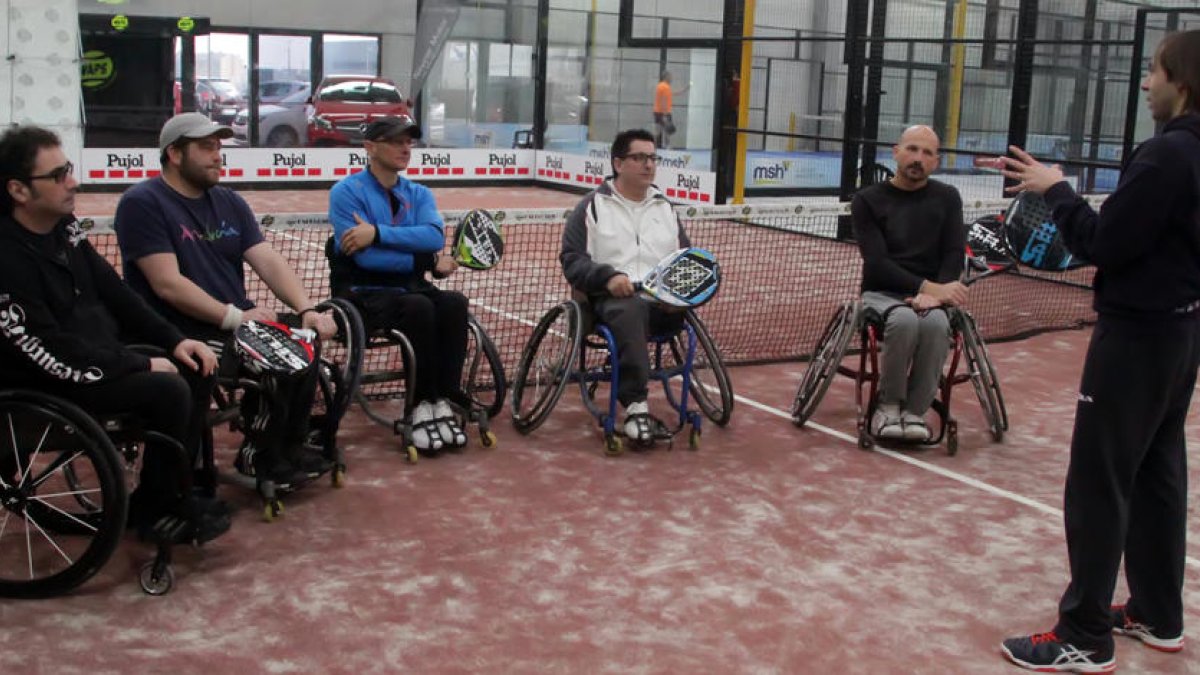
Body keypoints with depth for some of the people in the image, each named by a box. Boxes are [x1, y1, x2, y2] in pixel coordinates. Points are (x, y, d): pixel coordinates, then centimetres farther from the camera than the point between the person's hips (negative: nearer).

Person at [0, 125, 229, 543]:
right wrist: (141, 365, -18)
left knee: (192, 368, 2)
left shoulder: (64, 227, 4)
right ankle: (157, 509, -4)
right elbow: (50, 354, -25)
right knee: (166, 390, -24)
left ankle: (180, 485, 12)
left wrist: (174, 340, 2)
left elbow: (113, 292, 11)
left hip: (100, 352, 10)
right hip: (47, 388, -9)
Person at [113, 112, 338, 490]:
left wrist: (306, 310, -14)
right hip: (178, 335, -7)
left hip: (237, 324, 7)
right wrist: (234, 316, -23)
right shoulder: (142, 203, -8)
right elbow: (167, 284, -18)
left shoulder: (229, 203, 14)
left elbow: (268, 261, 3)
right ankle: (260, 456, -3)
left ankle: (288, 449, 8)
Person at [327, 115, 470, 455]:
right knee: (418, 306, -34)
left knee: (454, 302, -26)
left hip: (409, 287, 5)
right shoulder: (347, 192, -5)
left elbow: (435, 236, -12)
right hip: (362, 295, -5)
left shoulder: (419, 194, 11)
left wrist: (378, 233, -23)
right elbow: (365, 257, -18)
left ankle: (442, 400, -23)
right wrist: (426, 261, -16)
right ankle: (420, 405, -22)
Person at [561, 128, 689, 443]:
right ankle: (636, 405, -44)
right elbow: (571, 260, 3)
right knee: (630, 310, -42)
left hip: (664, 300, 4)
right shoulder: (593, 206, 10)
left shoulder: (664, 208, 24)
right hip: (612, 297, -4)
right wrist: (607, 277, -17)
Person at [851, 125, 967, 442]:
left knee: (936, 323, -34)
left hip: (931, 294, 2)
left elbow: (954, 255, 1)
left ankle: (915, 410, -18)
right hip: (882, 293, -1)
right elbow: (877, 262, -9)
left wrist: (935, 294, -19)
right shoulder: (868, 200, 2)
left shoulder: (947, 198, 10)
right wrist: (927, 286, -22)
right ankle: (888, 405, -15)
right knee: (904, 320, -36)